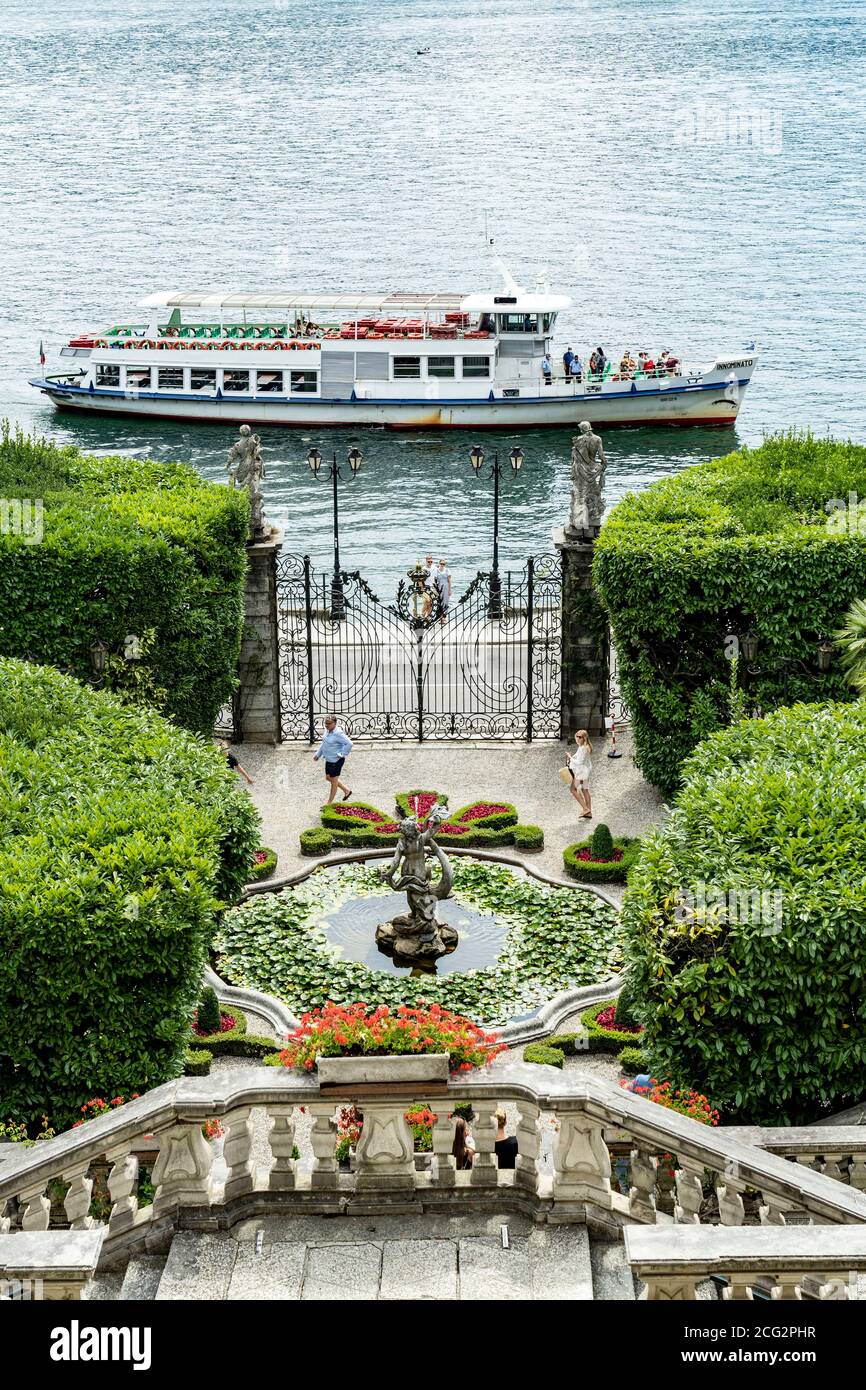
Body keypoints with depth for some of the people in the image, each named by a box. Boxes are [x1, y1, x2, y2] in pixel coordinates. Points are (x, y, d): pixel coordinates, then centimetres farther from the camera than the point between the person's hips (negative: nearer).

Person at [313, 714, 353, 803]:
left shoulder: (338, 733, -27)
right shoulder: (327, 730, 1)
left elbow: (349, 743, -31)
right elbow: (324, 743, 17)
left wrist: (342, 755, -22)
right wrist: (318, 754, 19)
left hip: (336, 761, -10)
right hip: (329, 759, 10)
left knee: (334, 781, 8)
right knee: (328, 778, 23)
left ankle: (329, 803, 23)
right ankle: (347, 790, 39)